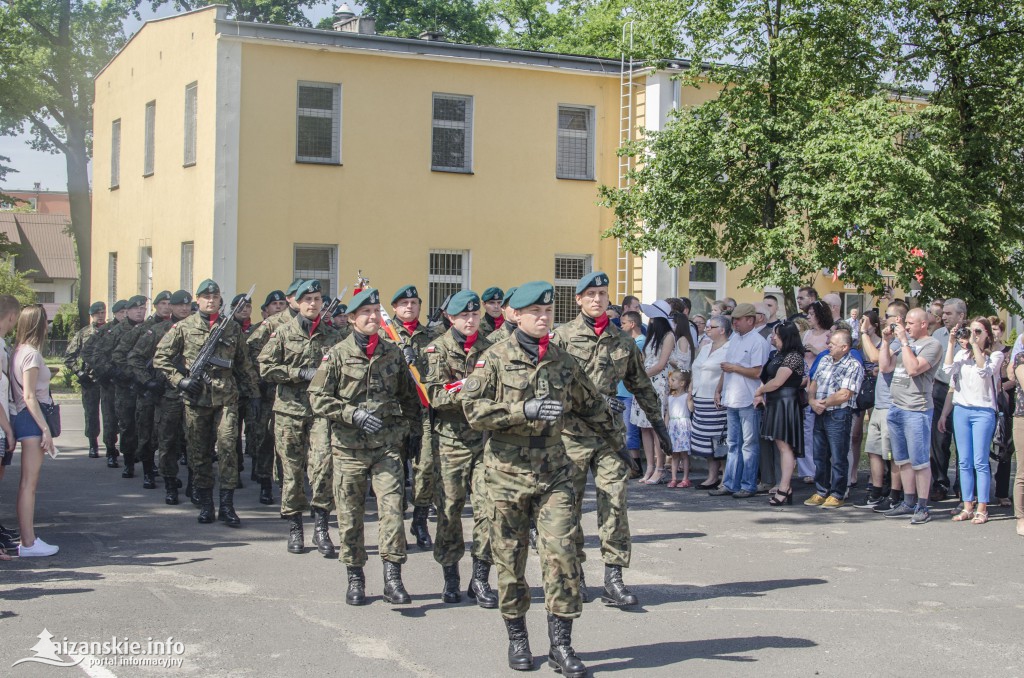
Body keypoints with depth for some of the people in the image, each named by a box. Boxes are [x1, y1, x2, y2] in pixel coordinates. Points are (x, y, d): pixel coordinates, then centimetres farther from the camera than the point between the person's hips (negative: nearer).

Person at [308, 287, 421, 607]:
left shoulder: (393, 353, 8)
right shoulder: (337, 354, 0)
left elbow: (408, 395, 19)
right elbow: (317, 398, -4)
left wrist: (412, 426, 12)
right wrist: (353, 414, -15)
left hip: (388, 445, 1)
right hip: (348, 447, -1)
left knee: (392, 508, -11)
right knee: (350, 514, 6)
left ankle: (393, 577, -7)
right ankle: (355, 578, 19)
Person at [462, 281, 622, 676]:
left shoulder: (563, 360, 8)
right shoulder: (497, 358, -4)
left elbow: (591, 406, 21)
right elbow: (473, 408, -14)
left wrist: (618, 443, 27)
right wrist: (525, 410, -22)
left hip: (553, 471, 2)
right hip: (508, 471, -2)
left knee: (561, 551, -7)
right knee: (510, 556, 6)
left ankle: (561, 644, 0)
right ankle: (517, 638, 22)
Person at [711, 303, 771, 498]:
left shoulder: (758, 342, -11)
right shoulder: (734, 339, 14)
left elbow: (757, 372, -18)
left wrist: (734, 368, -10)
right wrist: (719, 390, 15)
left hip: (749, 402, -8)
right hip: (731, 400, 8)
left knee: (749, 444, 0)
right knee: (733, 444, 12)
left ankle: (748, 485, 5)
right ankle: (730, 484, 16)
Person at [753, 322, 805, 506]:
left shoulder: (793, 356, -13)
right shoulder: (777, 355, 16)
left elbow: (777, 381, -17)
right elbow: (766, 376, 19)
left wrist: (759, 390, -2)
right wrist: (761, 394, 3)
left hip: (786, 403, -10)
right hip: (775, 403, 10)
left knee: (784, 446, -10)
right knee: (780, 445, 10)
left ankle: (784, 489, -11)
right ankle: (786, 486, 13)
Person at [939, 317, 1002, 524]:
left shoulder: (995, 355, 1)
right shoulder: (962, 354, 12)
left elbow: (984, 371, -18)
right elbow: (948, 370, -4)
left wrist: (975, 345, -20)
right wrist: (951, 343, -6)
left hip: (983, 411, -4)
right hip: (961, 410, 4)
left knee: (980, 462, -6)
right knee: (964, 462, 5)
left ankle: (982, 509, -2)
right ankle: (968, 507, 10)